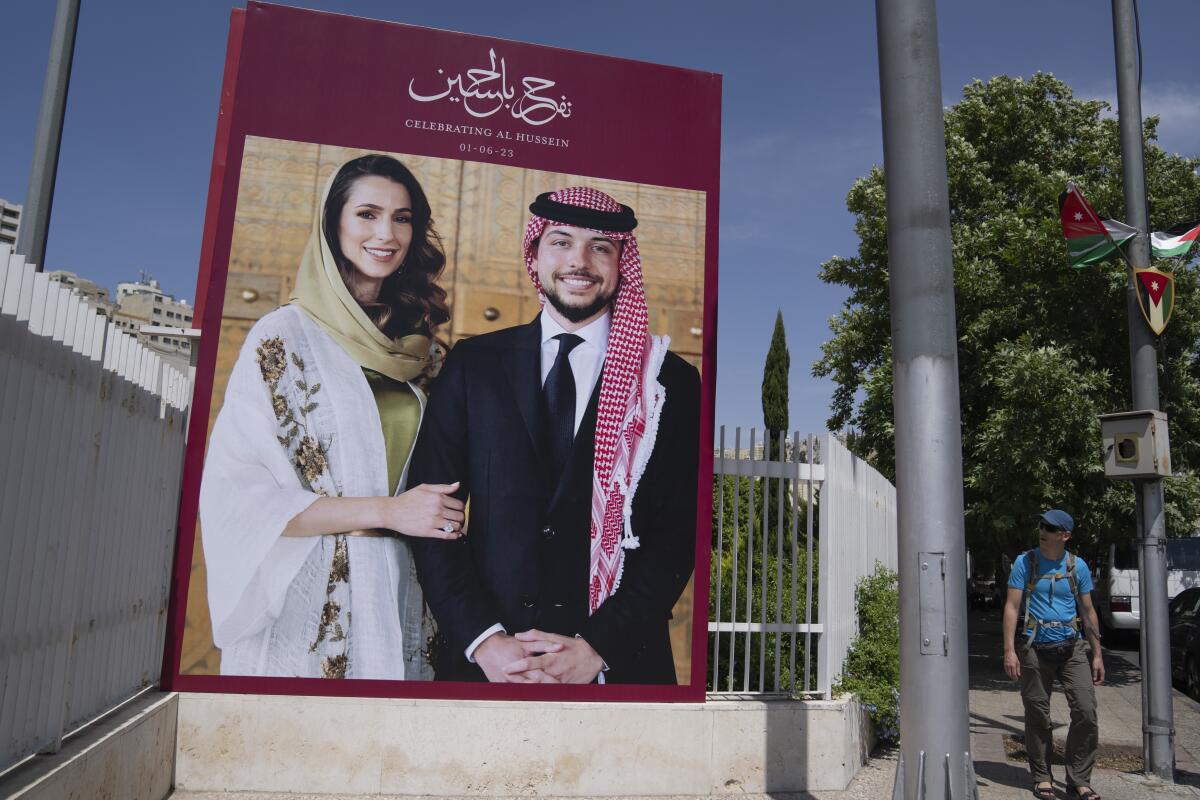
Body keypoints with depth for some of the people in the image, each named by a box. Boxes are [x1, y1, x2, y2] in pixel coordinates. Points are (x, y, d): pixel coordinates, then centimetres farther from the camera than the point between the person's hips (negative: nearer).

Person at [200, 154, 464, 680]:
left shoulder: (407, 345, 8)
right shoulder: (285, 336, -7)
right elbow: (235, 494, -13)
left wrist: (440, 513, -1)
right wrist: (387, 511, -18)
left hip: (394, 605, 5)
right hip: (307, 613, -4)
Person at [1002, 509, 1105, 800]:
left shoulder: (1078, 566, 4)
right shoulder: (1025, 562, -2)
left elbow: (1088, 612, 10)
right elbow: (1012, 607, -5)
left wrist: (1097, 655, 7)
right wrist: (1009, 650, -12)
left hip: (1071, 648, 2)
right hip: (1034, 648, -2)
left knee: (1086, 712, -5)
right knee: (1037, 716, 5)